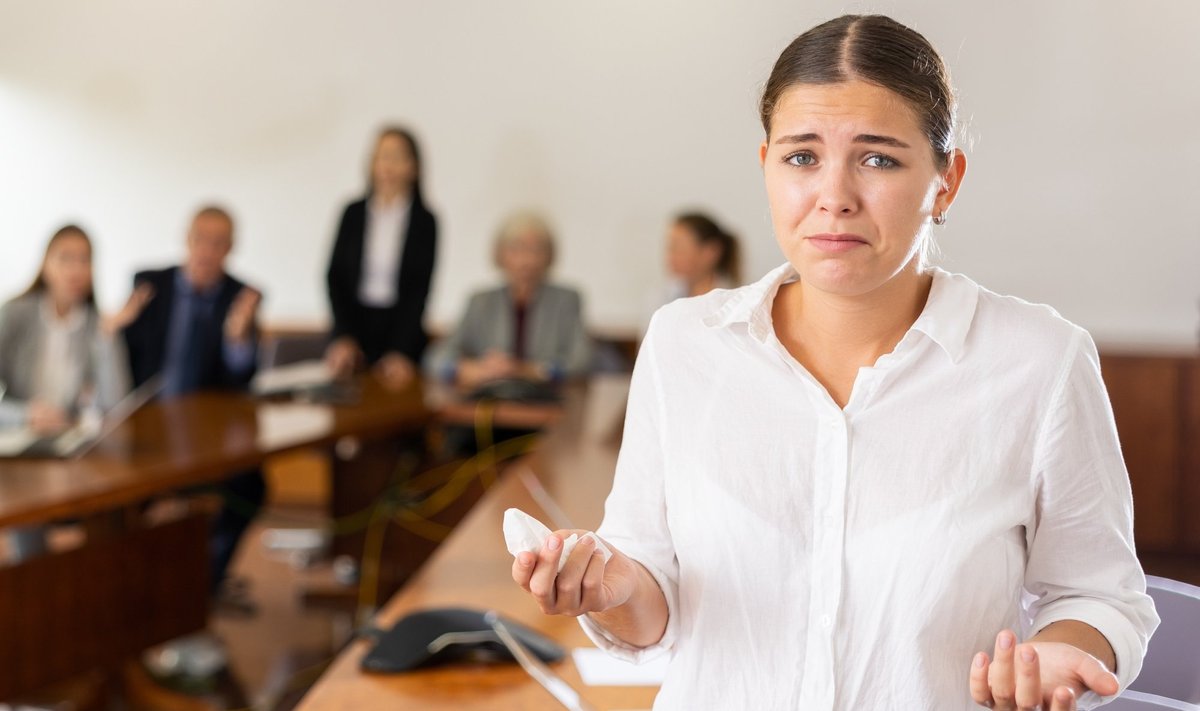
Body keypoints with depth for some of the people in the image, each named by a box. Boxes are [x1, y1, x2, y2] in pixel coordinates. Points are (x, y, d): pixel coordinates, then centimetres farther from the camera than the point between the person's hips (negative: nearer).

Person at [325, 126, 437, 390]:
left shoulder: (424, 222, -2)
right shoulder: (353, 213, 4)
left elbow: (420, 291, -4)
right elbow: (334, 276, 3)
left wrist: (400, 352, -13)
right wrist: (343, 337, -9)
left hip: (402, 331, -1)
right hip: (353, 327, 1)